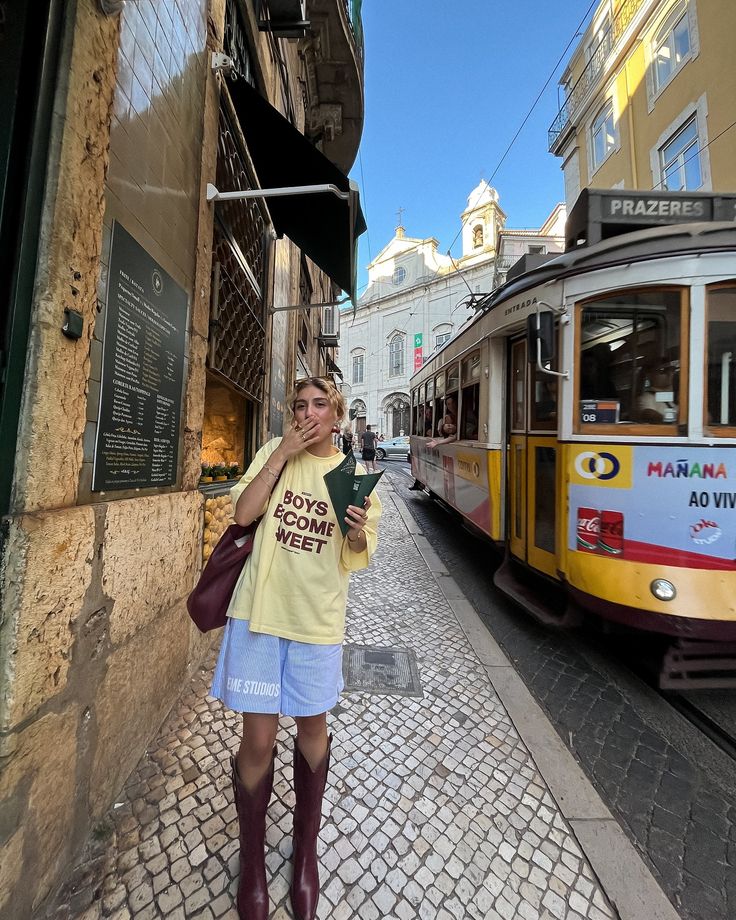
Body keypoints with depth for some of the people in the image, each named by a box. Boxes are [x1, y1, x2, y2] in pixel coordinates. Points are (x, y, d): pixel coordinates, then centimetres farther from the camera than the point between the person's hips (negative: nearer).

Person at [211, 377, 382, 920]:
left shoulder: (354, 474, 1)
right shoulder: (276, 452, 3)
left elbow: (357, 559, 1)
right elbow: (243, 513, -9)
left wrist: (358, 533, -22)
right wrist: (282, 454, -14)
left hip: (318, 620, 1)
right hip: (260, 612, 0)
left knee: (313, 727, 17)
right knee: (258, 739, 8)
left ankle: (306, 849, 44)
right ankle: (252, 860, 38)